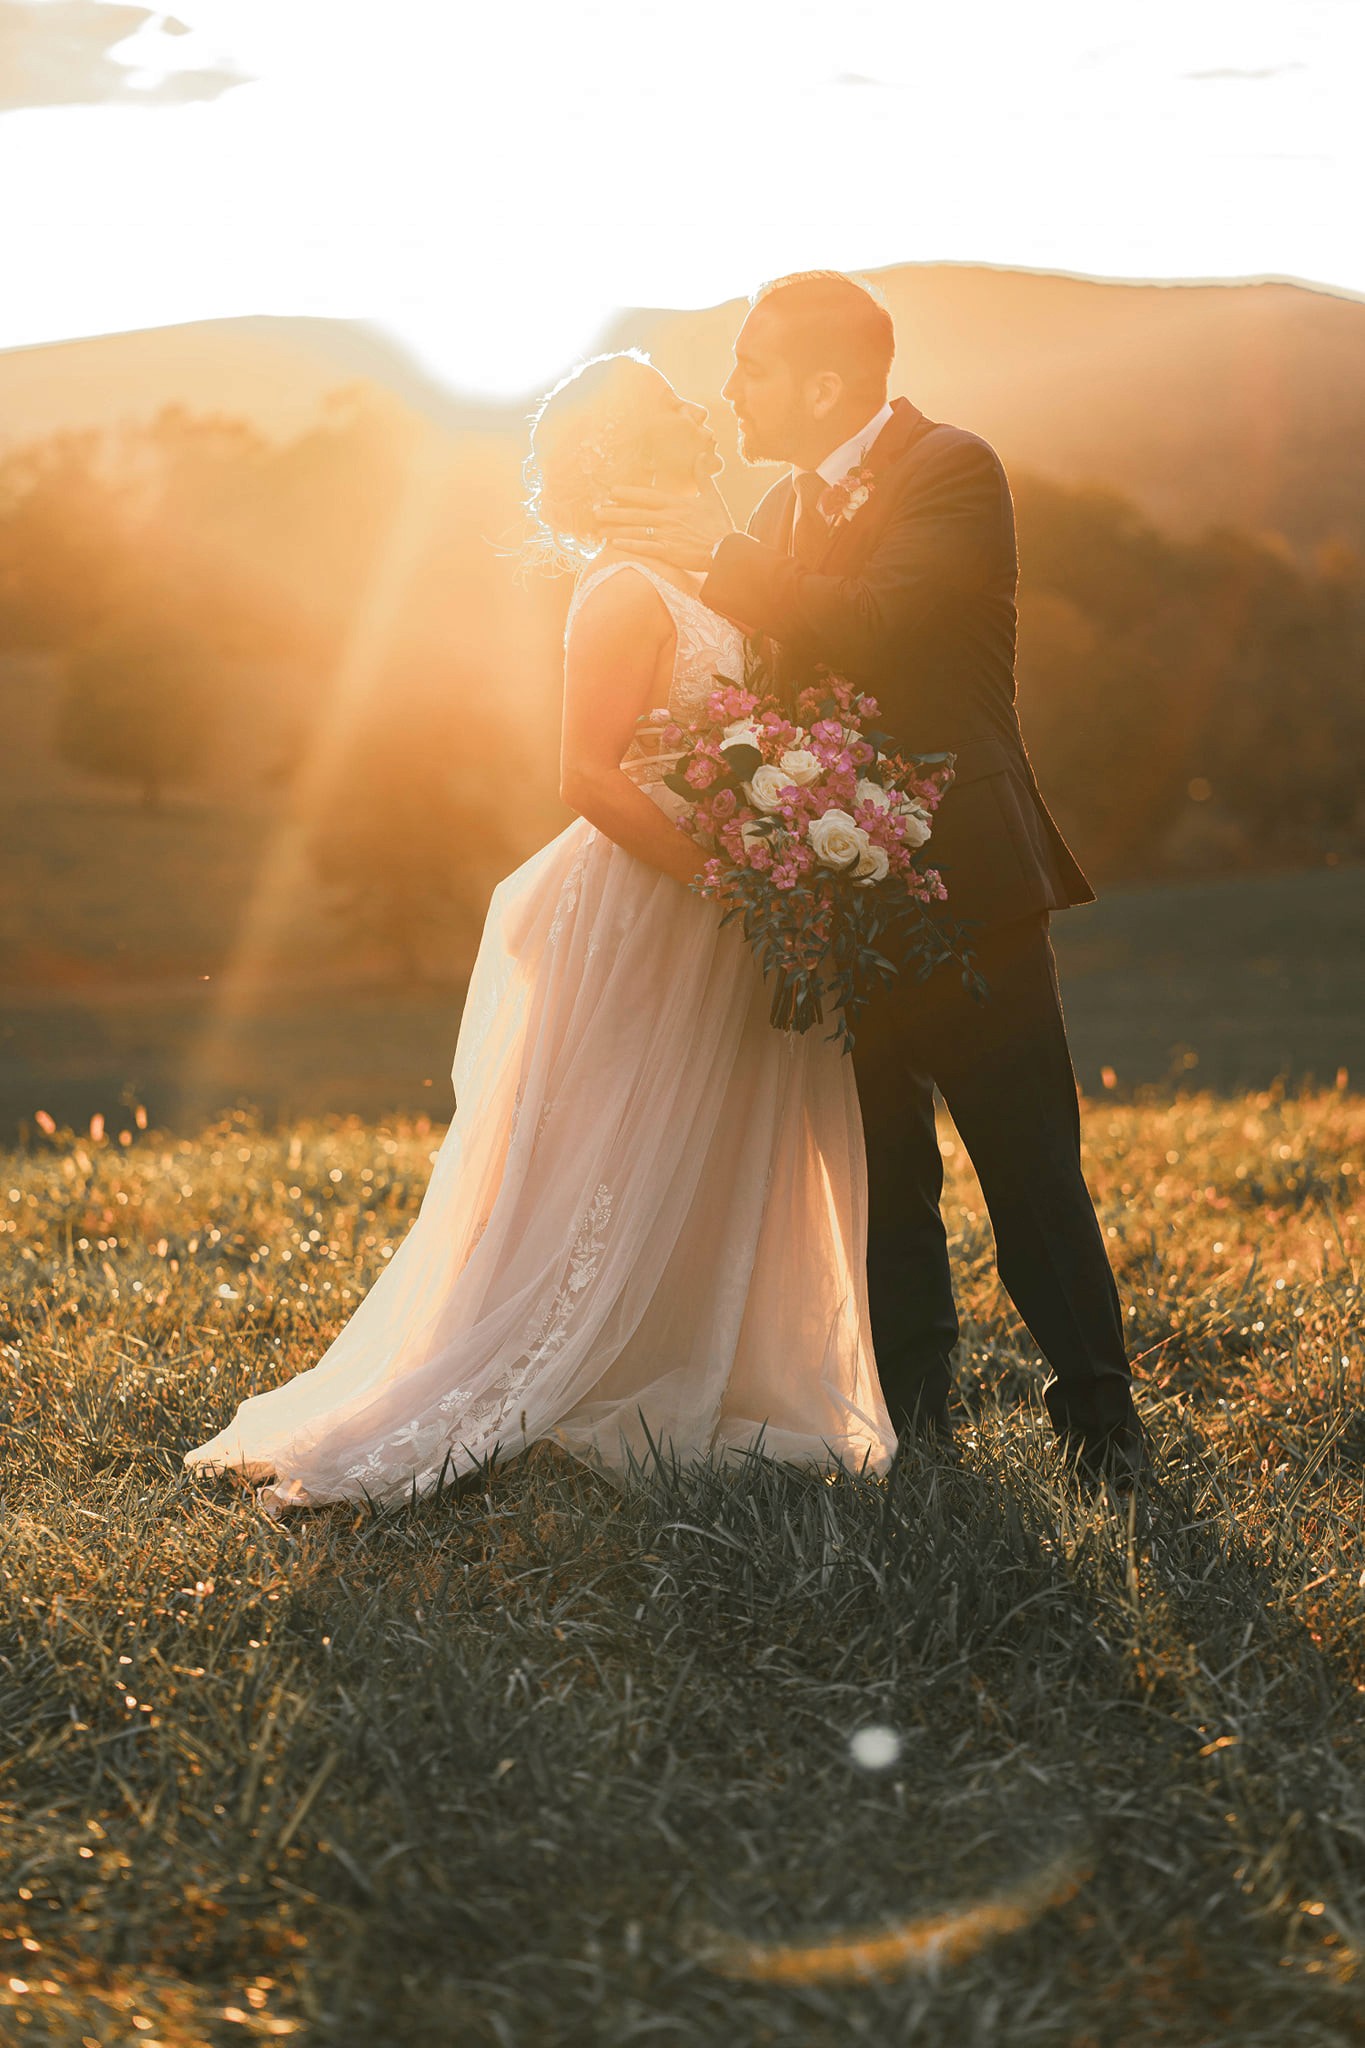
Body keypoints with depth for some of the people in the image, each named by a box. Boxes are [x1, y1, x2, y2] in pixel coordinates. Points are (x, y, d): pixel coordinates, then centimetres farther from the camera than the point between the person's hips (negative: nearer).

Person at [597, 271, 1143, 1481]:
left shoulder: (955, 470, -8)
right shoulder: (789, 506, 15)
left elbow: (875, 627, -22)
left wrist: (724, 557, -14)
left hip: (966, 888, -7)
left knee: (1032, 1177, -1)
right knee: (885, 1188, 11)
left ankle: (1100, 1423, 12)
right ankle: (916, 1424, 21)